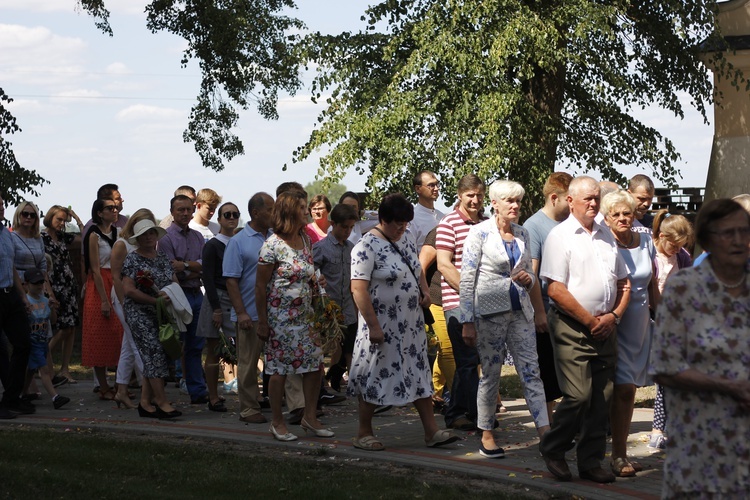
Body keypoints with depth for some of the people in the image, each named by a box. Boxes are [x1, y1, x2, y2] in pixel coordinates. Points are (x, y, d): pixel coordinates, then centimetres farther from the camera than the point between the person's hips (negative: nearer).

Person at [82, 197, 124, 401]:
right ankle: (103, 388, 1)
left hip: (118, 286, 6)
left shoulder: (118, 232, 12)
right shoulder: (94, 235, -7)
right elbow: (95, 269, -12)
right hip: (100, 287, -6)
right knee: (100, 338, -2)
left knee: (118, 337, 6)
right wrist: (104, 300, -17)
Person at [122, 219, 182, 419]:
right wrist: (155, 300, -17)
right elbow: (129, 290, -13)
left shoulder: (163, 257, 14)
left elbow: (175, 283, 14)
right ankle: (162, 403, -14)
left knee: (152, 359, 5)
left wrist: (170, 296, -9)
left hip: (162, 314, 6)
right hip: (140, 314, -6)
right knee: (155, 353, -14)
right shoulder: (132, 260, -4)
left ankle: (145, 402, 11)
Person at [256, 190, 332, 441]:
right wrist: (262, 321, -10)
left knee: (315, 364, 4)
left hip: (304, 315, 7)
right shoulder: (273, 244, -13)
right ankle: (277, 422, 11)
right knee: (279, 369, 1)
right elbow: (260, 285, -10)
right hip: (280, 316, -7)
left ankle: (310, 416, 15)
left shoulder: (305, 239, 8)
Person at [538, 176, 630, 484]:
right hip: (572, 328, -6)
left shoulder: (606, 236, 15)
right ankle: (552, 449, 8)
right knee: (579, 395, -13)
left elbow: (623, 283, 18)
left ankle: (591, 462, 15)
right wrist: (591, 322, -11)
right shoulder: (560, 236, -5)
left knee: (602, 398, 6)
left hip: (605, 328, 6)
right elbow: (556, 290, -13)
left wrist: (613, 316, 1)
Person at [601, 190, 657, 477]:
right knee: (623, 388, -10)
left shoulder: (645, 242, 8)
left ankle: (621, 453, 19)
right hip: (613, 322, -6)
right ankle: (618, 456, -3)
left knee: (628, 390, 11)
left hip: (640, 323, 6)